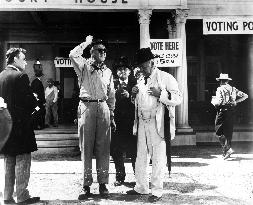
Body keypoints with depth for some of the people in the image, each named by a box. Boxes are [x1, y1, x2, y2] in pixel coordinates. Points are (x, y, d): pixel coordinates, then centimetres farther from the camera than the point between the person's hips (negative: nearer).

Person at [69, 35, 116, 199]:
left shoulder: (108, 72, 15)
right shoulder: (84, 66, 5)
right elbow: (73, 55, -17)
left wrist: (112, 115, 14)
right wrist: (87, 42, -4)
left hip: (103, 108, 3)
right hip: (87, 107, -3)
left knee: (103, 148, 4)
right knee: (86, 147, 1)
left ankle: (103, 184, 12)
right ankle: (86, 186, 7)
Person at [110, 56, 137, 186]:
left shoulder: (135, 83, 7)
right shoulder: (113, 84, 10)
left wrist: (129, 96, -16)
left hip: (132, 121, -1)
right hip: (117, 121, 2)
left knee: (134, 151, 0)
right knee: (116, 151, 6)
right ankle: (120, 176, 20)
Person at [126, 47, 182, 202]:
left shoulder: (166, 78, -2)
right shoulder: (141, 82, 18)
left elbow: (178, 98, -9)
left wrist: (161, 94, -20)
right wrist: (134, 94, 8)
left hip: (158, 125, -6)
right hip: (142, 124, 7)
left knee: (158, 159, -1)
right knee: (141, 157, 11)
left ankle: (157, 191, 9)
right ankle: (141, 187, 24)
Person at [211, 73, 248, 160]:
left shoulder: (220, 89, -8)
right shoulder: (233, 89, 11)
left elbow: (219, 102, -19)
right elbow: (245, 96, 10)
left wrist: (213, 101, 1)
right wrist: (235, 102, 13)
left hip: (222, 111, -6)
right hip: (231, 112, 6)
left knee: (219, 133, 1)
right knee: (228, 133, 12)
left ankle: (228, 149, -13)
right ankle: (225, 152, 17)